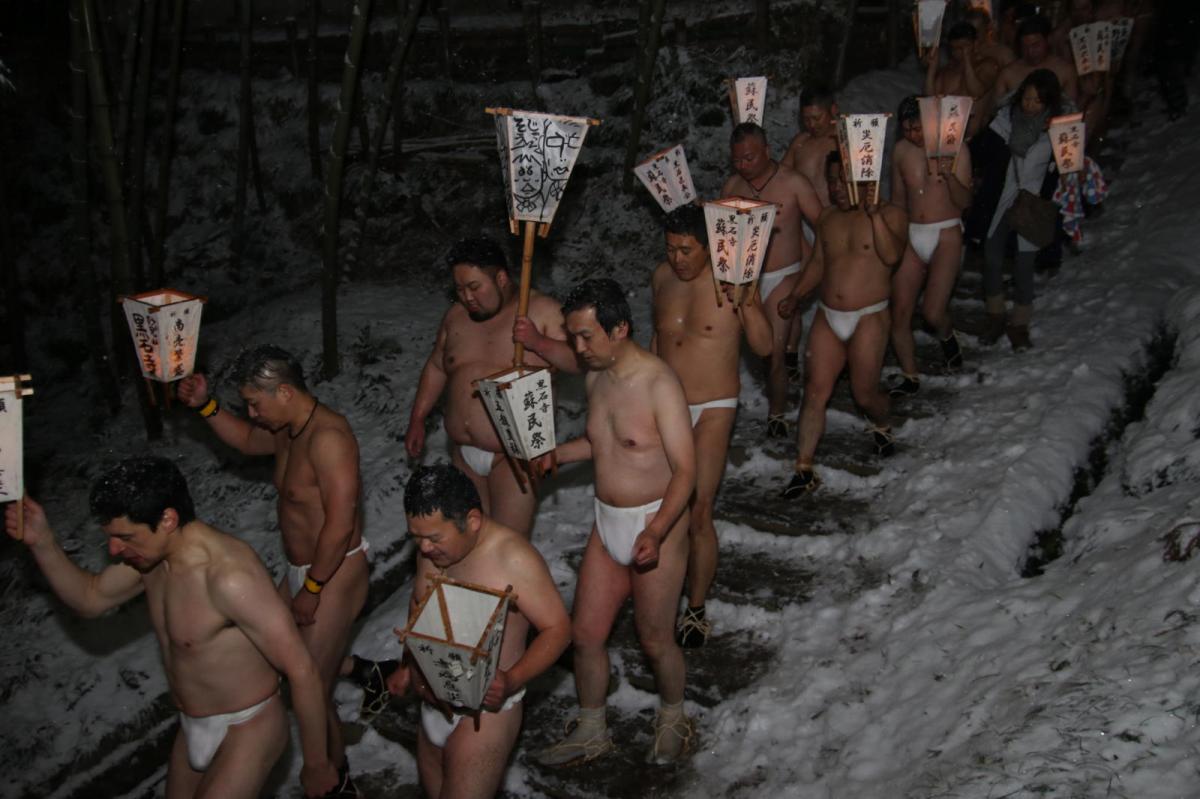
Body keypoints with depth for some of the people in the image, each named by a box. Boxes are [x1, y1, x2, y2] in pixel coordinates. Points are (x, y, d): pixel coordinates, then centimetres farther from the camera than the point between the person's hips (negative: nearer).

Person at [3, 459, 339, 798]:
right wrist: (42, 542, -6)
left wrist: (316, 765, -19)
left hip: (245, 730, -8)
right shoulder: (154, 554, -5)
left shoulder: (230, 576, -33)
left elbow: (302, 670, -28)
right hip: (193, 728, 9)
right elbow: (90, 598, 12)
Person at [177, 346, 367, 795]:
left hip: (334, 575, -10)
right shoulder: (288, 430, 2)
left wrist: (311, 589, -21)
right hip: (300, 569, 10)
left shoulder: (327, 436, -28)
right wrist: (206, 405, 6)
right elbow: (246, 440, 23)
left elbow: (341, 523, -30)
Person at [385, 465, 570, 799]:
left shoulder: (513, 558, -22)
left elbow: (557, 628, -19)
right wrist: (408, 667, 9)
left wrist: (512, 680, -31)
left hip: (485, 708, -7)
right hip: (434, 702, 8)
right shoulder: (432, 548, 0)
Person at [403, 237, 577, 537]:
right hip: (465, 454, 5)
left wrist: (538, 342, -28)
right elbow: (436, 368, 19)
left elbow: (578, 360, -13)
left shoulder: (541, 310, -8)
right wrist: (417, 420, 18)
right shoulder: (456, 315, 7)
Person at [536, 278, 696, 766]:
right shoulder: (596, 377, 4)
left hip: (657, 526, -7)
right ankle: (590, 733, 31)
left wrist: (655, 532, -34)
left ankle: (673, 719, 36)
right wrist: (554, 455, 6)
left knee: (654, 641, 7)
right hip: (607, 524, 7)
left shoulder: (659, 384, -20)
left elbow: (685, 469, -22)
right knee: (585, 633, 11)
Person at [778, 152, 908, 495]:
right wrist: (795, 296, 12)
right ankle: (804, 469, 2)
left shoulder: (890, 214, -7)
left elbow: (891, 255, -25)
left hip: (868, 319, -5)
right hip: (827, 317, 5)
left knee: (864, 393, 4)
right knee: (815, 392, -1)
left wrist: (874, 214, -32)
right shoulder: (828, 217, 11)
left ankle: (882, 426, 40)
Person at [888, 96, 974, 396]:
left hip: (946, 235, -4)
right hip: (911, 235, 4)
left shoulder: (956, 149, -6)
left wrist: (949, 175, -27)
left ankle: (946, 335, 21)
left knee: (932, 312, -16)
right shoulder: (901, 150, 5)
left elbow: (964, 201, -10)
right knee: (899, 312, -1)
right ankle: (910, 376, 15)